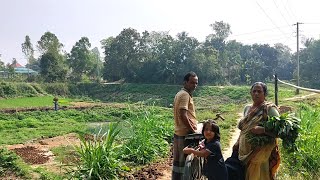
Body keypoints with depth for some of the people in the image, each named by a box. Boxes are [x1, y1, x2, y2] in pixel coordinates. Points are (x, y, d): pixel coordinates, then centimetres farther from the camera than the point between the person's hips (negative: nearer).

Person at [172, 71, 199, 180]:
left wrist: (193, 127, 11)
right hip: (186, 134, -10)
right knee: (184, 162, -1)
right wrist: (193, 131, -16)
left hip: (180, 133, 10)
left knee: (178, 161, 16)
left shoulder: (181, 94, 16)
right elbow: (183, 116, -23)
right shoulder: (185, 94, -14)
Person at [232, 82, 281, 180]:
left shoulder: (270, 108, -8)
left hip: (261, 154, -5)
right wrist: (238, 143, 12)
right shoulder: (247, 108, 10)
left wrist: (263, 130, -29)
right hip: (245, 153, 6)